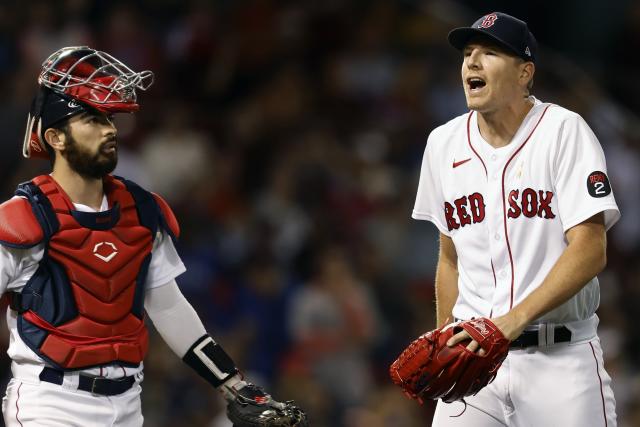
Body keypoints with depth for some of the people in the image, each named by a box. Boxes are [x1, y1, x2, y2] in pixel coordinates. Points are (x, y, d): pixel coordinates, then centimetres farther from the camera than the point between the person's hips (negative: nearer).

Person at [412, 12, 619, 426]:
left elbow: (590, 251, -15)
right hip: (473, 353, 4)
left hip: (560, 356, -4)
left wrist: (514, 320, -24)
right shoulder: (444, 143, 10)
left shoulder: (564, 131, -6)